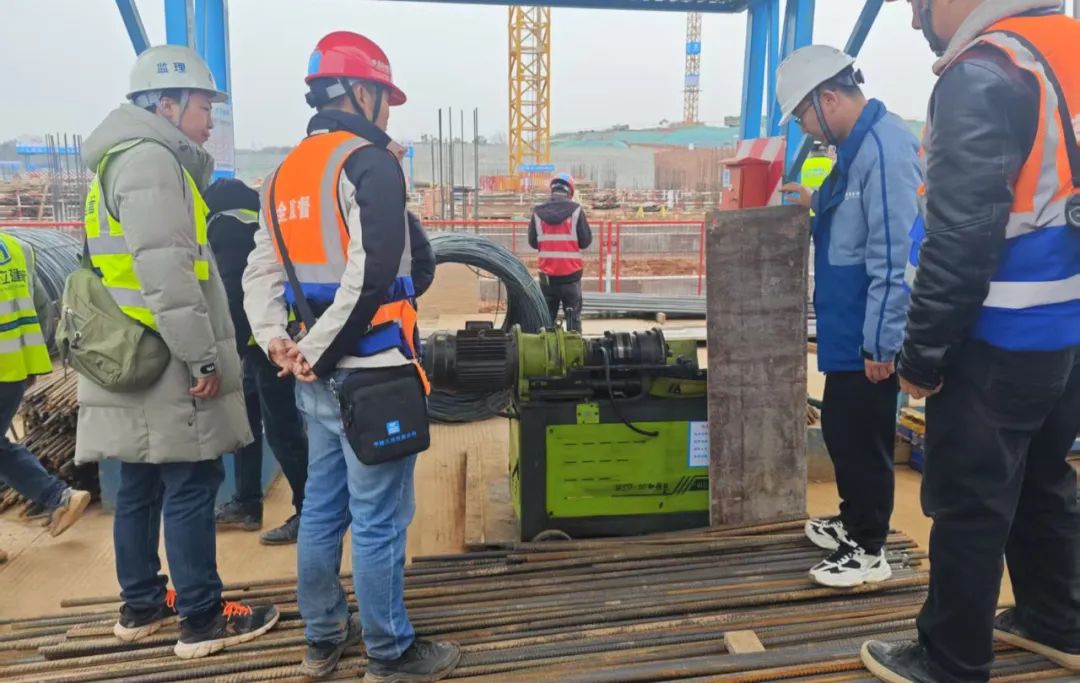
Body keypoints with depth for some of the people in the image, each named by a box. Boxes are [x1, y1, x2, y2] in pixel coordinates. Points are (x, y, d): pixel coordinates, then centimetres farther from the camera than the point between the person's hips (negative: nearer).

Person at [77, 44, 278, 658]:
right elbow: (164, 272, -22)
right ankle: (203, 620, 8)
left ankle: (142, 605, 28)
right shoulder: (149, 159, -13)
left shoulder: (127, 161, 20)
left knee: (142, 487, 16)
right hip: (164, 364, -10)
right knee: (191, 488, -3)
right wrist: (203, 357, -20)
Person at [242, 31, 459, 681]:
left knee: (323, 507, 18)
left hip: (318, 377, 9)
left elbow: (263, 269, 11)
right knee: (379, 520, 2)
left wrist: (274, 338, 0)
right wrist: (317, 352, -14)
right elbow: (373, 274, -22)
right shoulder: (369, 163, -11)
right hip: (368, 371, -9)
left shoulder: (287, 172, 16)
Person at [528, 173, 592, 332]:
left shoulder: (538, 212, 0)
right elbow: (586, 241, -6)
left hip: (547, 274, 2)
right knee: (573, 315, 6)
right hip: (571, 273, -2)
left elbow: (533, 242, 5)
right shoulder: (576, 210, -8)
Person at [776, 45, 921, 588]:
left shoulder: (884, 147, -21)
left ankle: (869, 550, 18)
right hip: (848, 327, 10)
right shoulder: (857, 145, 10)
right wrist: (818, 204, 16)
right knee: (840, 429, 20)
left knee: (863, 438, 3)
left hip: (869, 334, -10)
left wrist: (881, 342, -23)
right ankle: (853, 520, 37)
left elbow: (894, 255, -25)